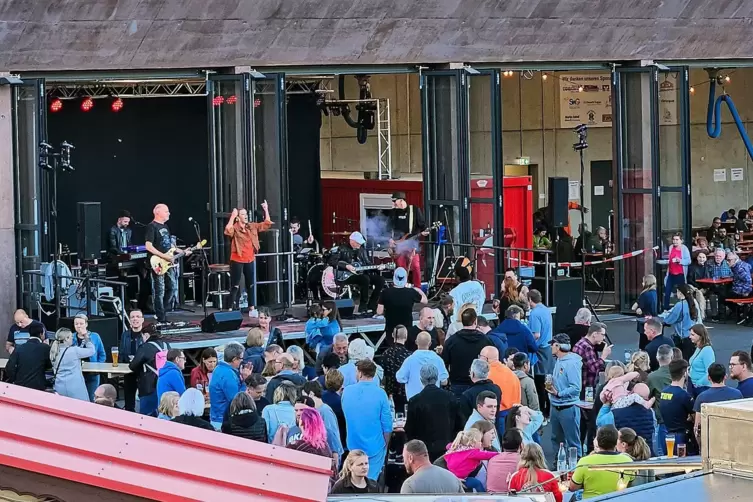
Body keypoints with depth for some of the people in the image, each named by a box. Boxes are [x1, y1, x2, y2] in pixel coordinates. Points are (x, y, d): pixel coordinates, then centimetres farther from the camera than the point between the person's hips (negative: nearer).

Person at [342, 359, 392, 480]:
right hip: (375, 447, -3)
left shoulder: (347, 391, -3)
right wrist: (385, 445, 6)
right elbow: (387, 424, -9)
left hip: (353, 445, 3)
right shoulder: (380, 393, -12)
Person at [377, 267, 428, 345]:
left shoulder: (386, 292, -13)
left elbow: (379, 312, -12)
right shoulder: (411, 292, -11)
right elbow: (425, 301, 6)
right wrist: (418, 290, 22)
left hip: (391, 331, 0)